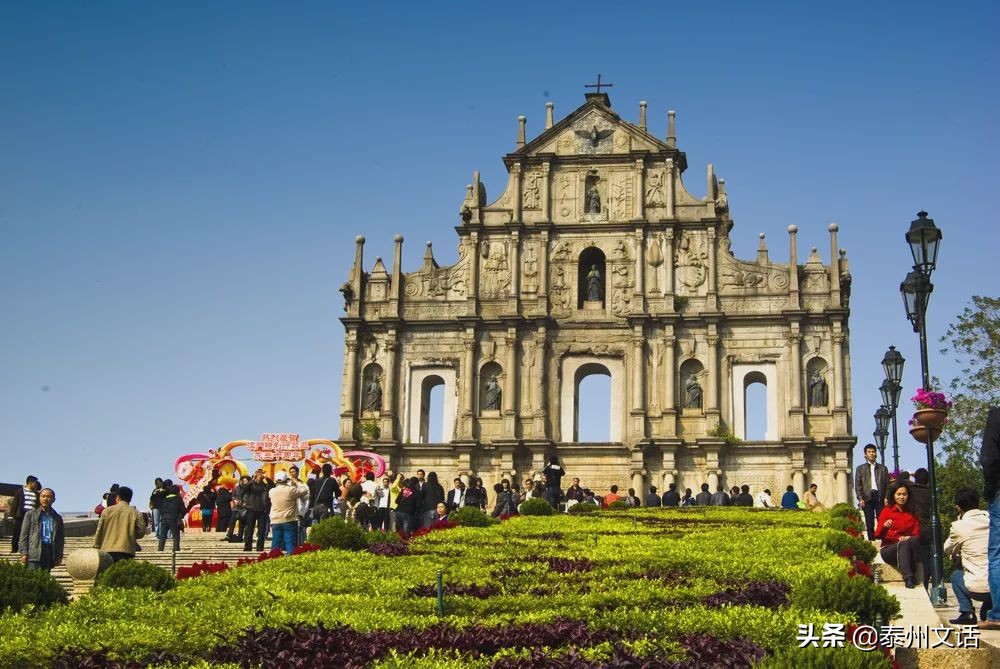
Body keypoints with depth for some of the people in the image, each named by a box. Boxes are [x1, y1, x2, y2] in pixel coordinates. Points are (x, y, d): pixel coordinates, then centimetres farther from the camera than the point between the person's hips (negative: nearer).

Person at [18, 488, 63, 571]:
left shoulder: (57, 518, 18)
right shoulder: (30, 514, 9)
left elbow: (61, 538, 18)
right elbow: (23, 535, 4)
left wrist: (59, 556, 8)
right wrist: (24, 553, -7)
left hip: (49, 552, 3)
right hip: (34, 552, -3)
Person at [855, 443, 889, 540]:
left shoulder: (883, 468, 16)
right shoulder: (860, 468, 12)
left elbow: (887, 484, 11)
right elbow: (857, 485, 5)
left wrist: (887, 497, -2)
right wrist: (860, 498, -7)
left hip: (880, 497, 1)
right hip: (867, 497, -1)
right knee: (869, 522, -1)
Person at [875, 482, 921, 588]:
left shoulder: (912, 514, 16)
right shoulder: (886, 511, 6)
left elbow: (917, 534, 9)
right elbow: (878, 535, -2)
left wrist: (908, 538, -14)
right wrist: (884, 526, -25)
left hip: (907, 551, 2)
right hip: (889, 549, -2)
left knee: (913, 540, -31)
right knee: (904, 544, -35)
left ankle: (913, 574, -31)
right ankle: (908, 578, -45)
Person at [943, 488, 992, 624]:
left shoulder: (959, 526, -5)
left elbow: (947, 550, 12)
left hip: (979, 590, -4)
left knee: (956, 575, 26)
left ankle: (967, 613, 8)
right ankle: (989, 607, 16)